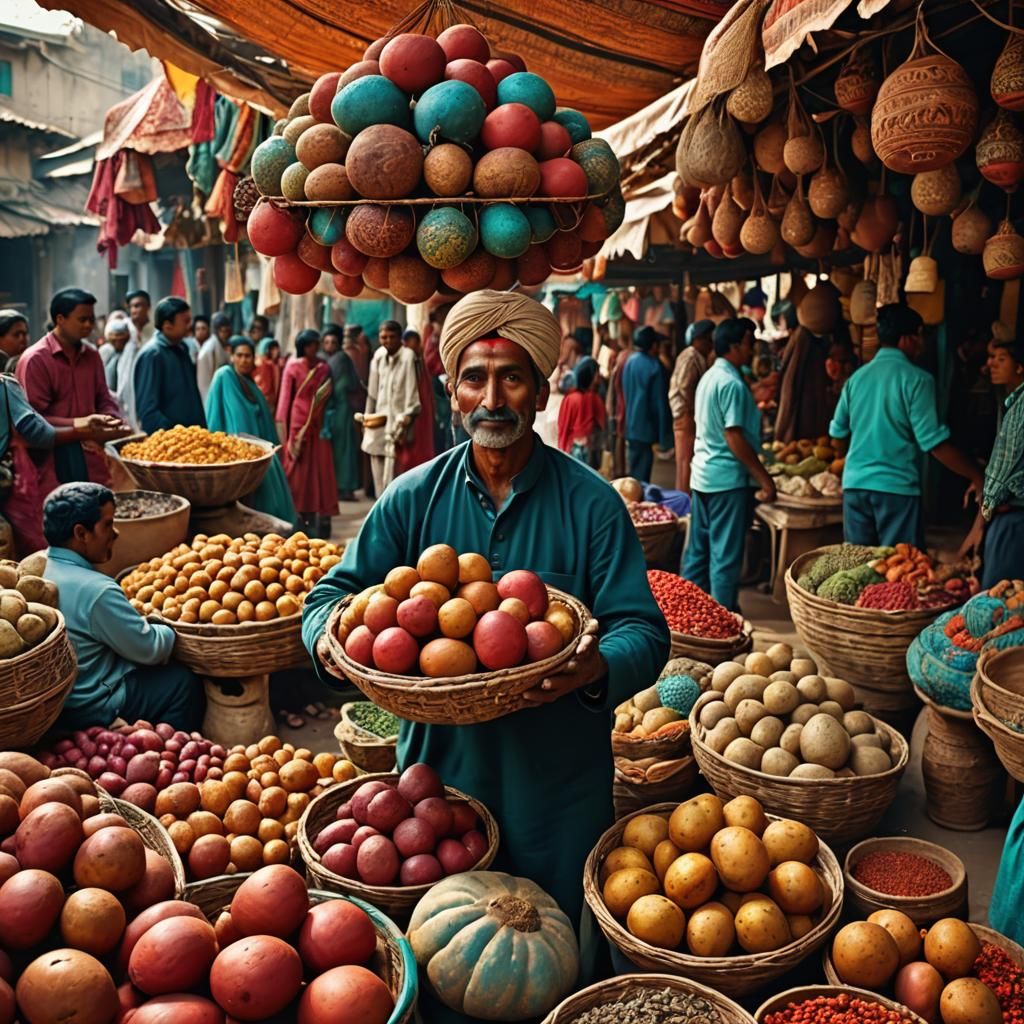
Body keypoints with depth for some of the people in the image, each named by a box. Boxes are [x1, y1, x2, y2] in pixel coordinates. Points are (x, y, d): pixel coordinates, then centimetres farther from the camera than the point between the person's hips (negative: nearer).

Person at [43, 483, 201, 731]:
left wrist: (142, 622, 8)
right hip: (88, 709, -8)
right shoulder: (95, 590, -29)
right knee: (184, 682, 5)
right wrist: (171, 632, 2)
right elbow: (148, 649, -17)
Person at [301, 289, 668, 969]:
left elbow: (643, 630, -11)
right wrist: (333, 633, -22)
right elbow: (334, 594, 2)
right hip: (438, 765, 2)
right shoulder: (414, 497, 0)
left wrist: (597, 668, -33)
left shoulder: (591, 504, -7)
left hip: (558, 781, -1)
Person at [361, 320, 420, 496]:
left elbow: (412, 395, -14)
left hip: (398, 422, -7)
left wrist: (404, 425, -16)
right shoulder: (379, 356, 8)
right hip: (379, 421, 7)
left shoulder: (408, 356, -12)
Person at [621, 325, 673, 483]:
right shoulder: (655, 367, -14)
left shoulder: (629, 363, 7)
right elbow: (660, 402, -12)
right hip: (647, 427, -7)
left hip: (631, 425, 7)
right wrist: (664, 436, -9)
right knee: (642, 475, -4)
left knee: (635, 468, 16)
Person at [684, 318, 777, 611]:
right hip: (728, 478, -9)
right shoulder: (732, 384, -16)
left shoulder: (709, 377, 12)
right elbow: (735, 438, -20)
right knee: (726, 554, -2)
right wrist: (764, 479, -17)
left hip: (702, 475, 9)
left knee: (699, 548, 14)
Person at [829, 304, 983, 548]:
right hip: (896, 486, -5)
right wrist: (976, 476, -6)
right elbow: (933, 441, -12)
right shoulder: (916, 379, -8)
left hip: (855, 483, 5)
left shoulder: (856, 377, 7)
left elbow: (838, 432, 14)